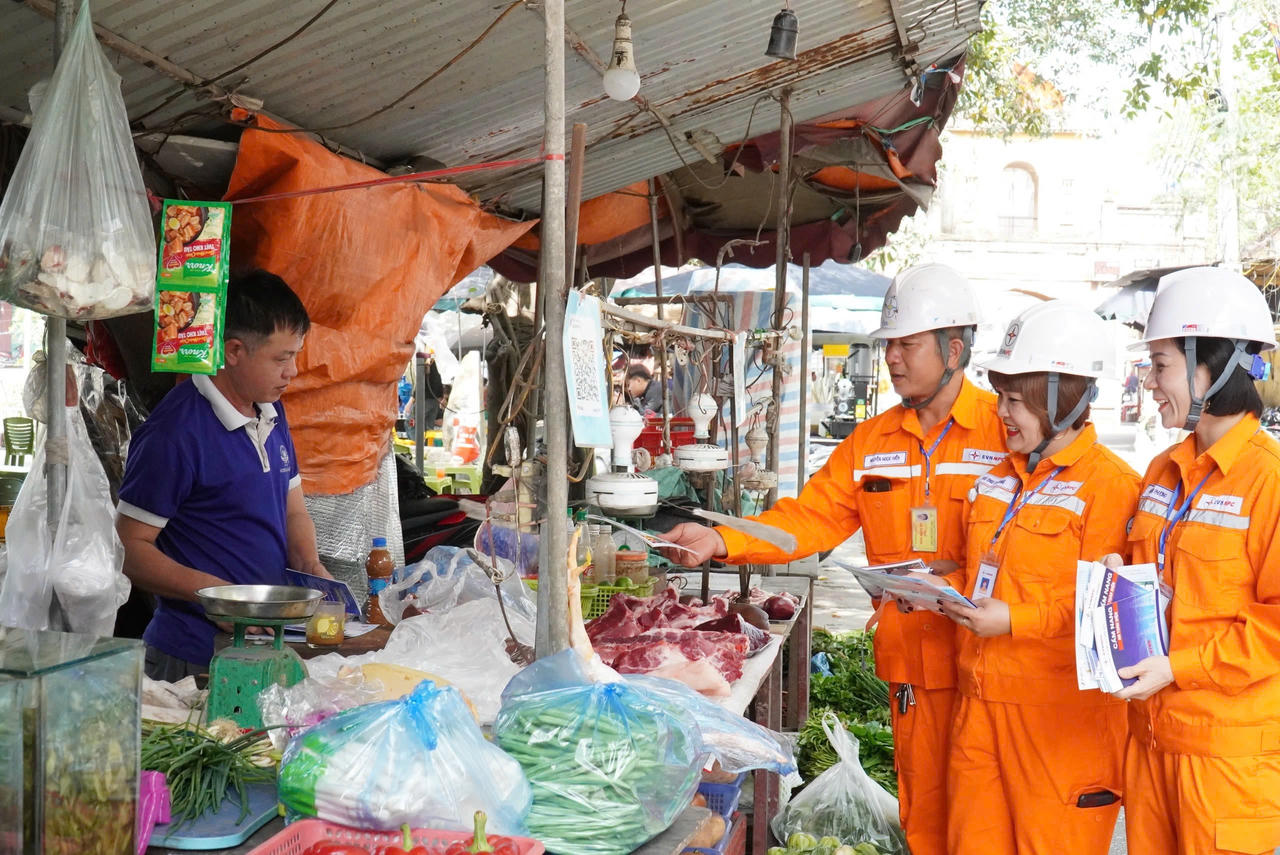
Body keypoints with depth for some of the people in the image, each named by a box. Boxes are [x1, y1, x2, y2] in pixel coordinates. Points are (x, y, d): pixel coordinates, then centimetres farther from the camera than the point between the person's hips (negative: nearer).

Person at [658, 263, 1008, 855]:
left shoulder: (1006, 428, -5)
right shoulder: (871, 442, 10)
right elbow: (810, 516, 5)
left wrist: (961, 573, -21)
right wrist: (722, 541, -8)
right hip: (914, 668, 4)